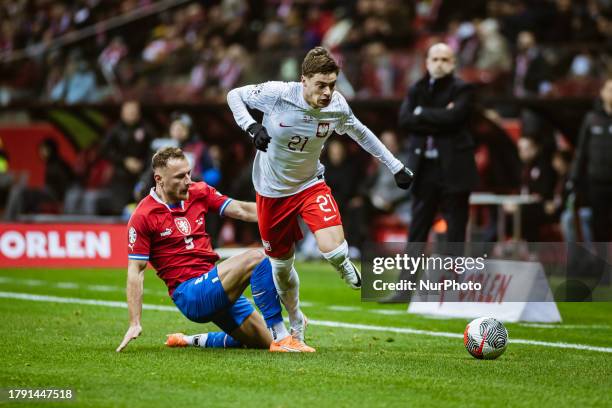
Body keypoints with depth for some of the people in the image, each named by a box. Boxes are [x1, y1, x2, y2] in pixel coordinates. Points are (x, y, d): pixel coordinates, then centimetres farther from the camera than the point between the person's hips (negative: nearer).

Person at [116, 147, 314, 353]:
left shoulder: (199, 192, 7)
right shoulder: (143, 217, -9)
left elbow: (242, 210, 3)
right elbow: (135, 271, -8)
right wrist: (135, 324, -12)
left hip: (217, 289, 8)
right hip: (189, 295, -8)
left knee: (263, 342, 10)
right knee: (256, 258, -25)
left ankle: (192, 341, 25)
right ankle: (281, 338, -26)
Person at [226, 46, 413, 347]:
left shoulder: (336, 106, -15)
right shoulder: (277, 94, -25)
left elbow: (360, 133, 5)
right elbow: (234, 95, -9)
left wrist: (395, 166, 8)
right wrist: (251, 126, -27)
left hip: (310, 185, 0)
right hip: (272, 192, 0)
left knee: (333, 248, -26)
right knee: (281, 264, 13)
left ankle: (348, 272, 13)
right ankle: (296, 324, 40)